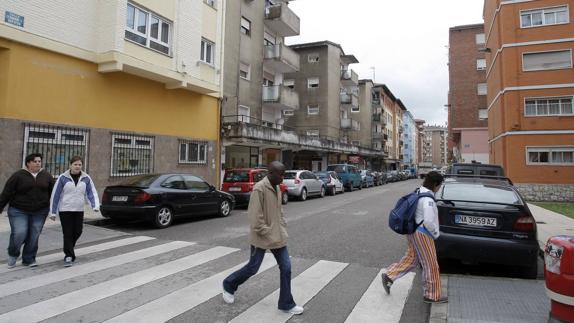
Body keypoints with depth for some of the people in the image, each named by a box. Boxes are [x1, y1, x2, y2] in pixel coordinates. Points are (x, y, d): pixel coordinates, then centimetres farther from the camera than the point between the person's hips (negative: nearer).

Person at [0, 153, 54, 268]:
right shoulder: (18, 176, -5)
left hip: (40, 212, 2)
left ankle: (29, 259, 18)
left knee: (34, 236, 3)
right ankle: (13, 254, 20)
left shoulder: (46, 176, 4)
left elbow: (53, 192, 10)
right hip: (19, 211, -2)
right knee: (19, 234, -9)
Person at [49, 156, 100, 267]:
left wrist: (95, 205, -16)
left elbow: (91, 193, 0)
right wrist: (53, 212, -1)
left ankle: (68, 249, 36)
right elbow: (55, 195, -1)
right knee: (68, 233, -4)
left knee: (77, 232, 9)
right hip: (65, 210, -3)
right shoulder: (63, 178, -4)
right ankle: (69, 256, 4)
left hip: (79, 211, 3)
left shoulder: (86, 178, 3)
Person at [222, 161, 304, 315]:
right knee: (252, 268, 8)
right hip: (262, 238, -7)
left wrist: (283, 229, 9)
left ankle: (286, 304, 18)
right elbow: (255, 217, -21)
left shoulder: (277, 188, 7)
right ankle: (229, 285, 34)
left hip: (278, 237, 7)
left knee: (286, 268, 5)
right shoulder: (259, 188, -19)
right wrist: (268, 234, -18)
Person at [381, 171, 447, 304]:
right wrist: (436, 233, -9)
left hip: (413, 231, 9)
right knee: (431, 265, 6)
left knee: (411, 259, 21)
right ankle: (432, 295, 21)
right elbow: (429, 221, -28)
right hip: (422, 234, -9)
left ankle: (388, 276, 20)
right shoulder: (428, 199, -23)